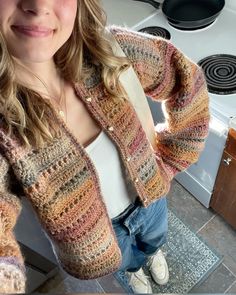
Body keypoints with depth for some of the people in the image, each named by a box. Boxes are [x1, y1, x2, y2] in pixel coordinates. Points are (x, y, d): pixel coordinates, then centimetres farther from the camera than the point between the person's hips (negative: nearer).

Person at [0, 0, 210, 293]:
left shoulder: (104, 49, -29)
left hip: (148, 195, 2)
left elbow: (186, 78, -12)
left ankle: (153, 251, 76)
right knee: (128, 259, 34)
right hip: (93, 234, -1)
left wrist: (170, 159, -7)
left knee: (155, 238, 37)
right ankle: (134, 268, 74)